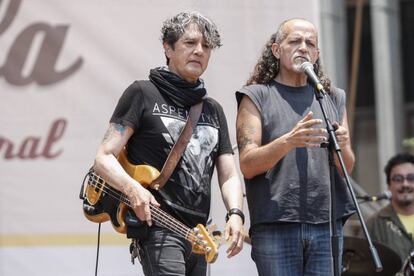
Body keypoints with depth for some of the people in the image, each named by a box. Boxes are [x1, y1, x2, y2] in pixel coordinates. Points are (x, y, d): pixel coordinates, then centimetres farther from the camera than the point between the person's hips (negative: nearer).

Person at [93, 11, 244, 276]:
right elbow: (104, 158, -4)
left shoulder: (213, 110, 19)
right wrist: (133, 188, -24)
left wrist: (235, 214, -6)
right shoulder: (143, 94, 1)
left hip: (197, 234, 7)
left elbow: (229, 175, 15)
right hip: (158, 227, -7)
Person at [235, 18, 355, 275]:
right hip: (275, 225, -3)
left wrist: (342, 145, -12)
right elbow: (247, 165, -6)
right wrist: (288, 141, -23)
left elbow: (347, 168, 12)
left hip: (326, 224, 3)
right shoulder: (257, 96, 4)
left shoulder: (333, 98, 16)